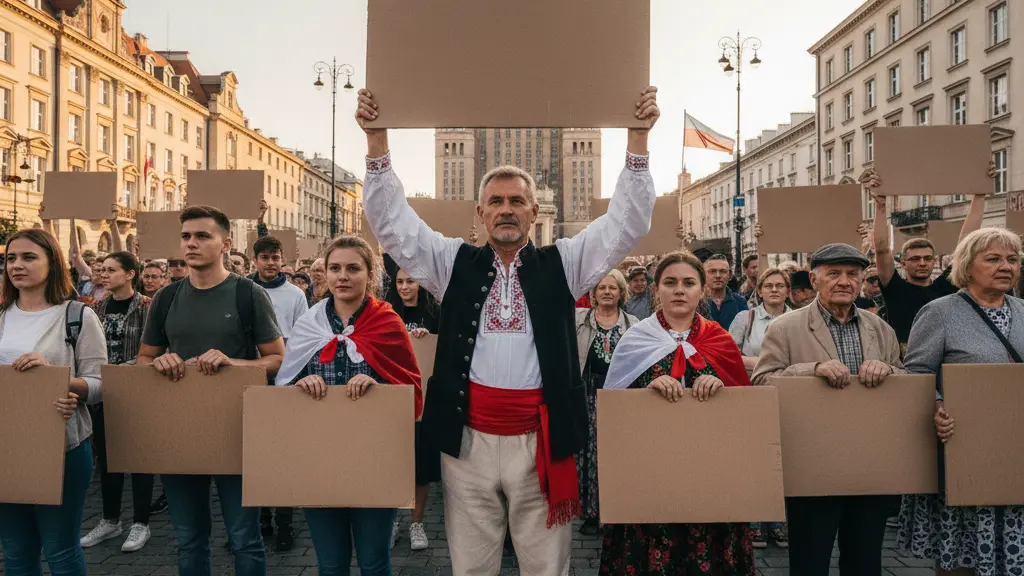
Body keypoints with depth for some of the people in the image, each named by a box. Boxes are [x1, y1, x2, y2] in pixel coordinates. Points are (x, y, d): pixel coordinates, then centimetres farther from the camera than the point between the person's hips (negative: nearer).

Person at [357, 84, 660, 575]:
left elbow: (627, 222, 1)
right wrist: (377, 139, -4)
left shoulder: (561, 264, 6)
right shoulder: (454, 263, 8)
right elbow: (392, 221, 4)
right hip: (468, 439, 1)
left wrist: (637, 138, -7)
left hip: (541, 441, 0)